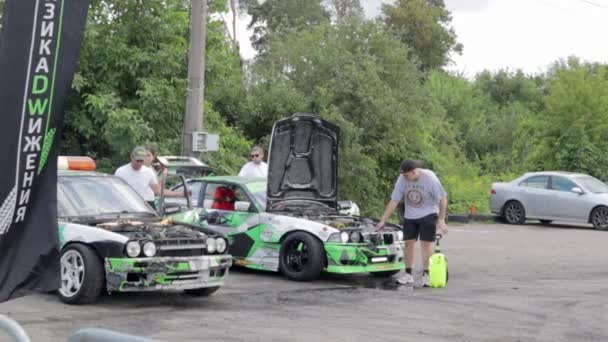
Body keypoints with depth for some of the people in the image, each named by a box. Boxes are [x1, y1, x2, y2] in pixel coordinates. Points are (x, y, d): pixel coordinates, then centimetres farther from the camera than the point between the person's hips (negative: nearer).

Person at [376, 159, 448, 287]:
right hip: (410, 215, 3)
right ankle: (408, 275, 11)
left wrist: (441, 220, -15)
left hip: (428, 214, -3)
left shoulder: (430, 178, -22)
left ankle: (426, 275, 3)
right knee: (409, 243, 3)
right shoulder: (402, 179, -14)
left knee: (426, 244, -6)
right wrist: (383, 220, -9)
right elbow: (394, 201, -8)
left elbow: (443, 198, -12)